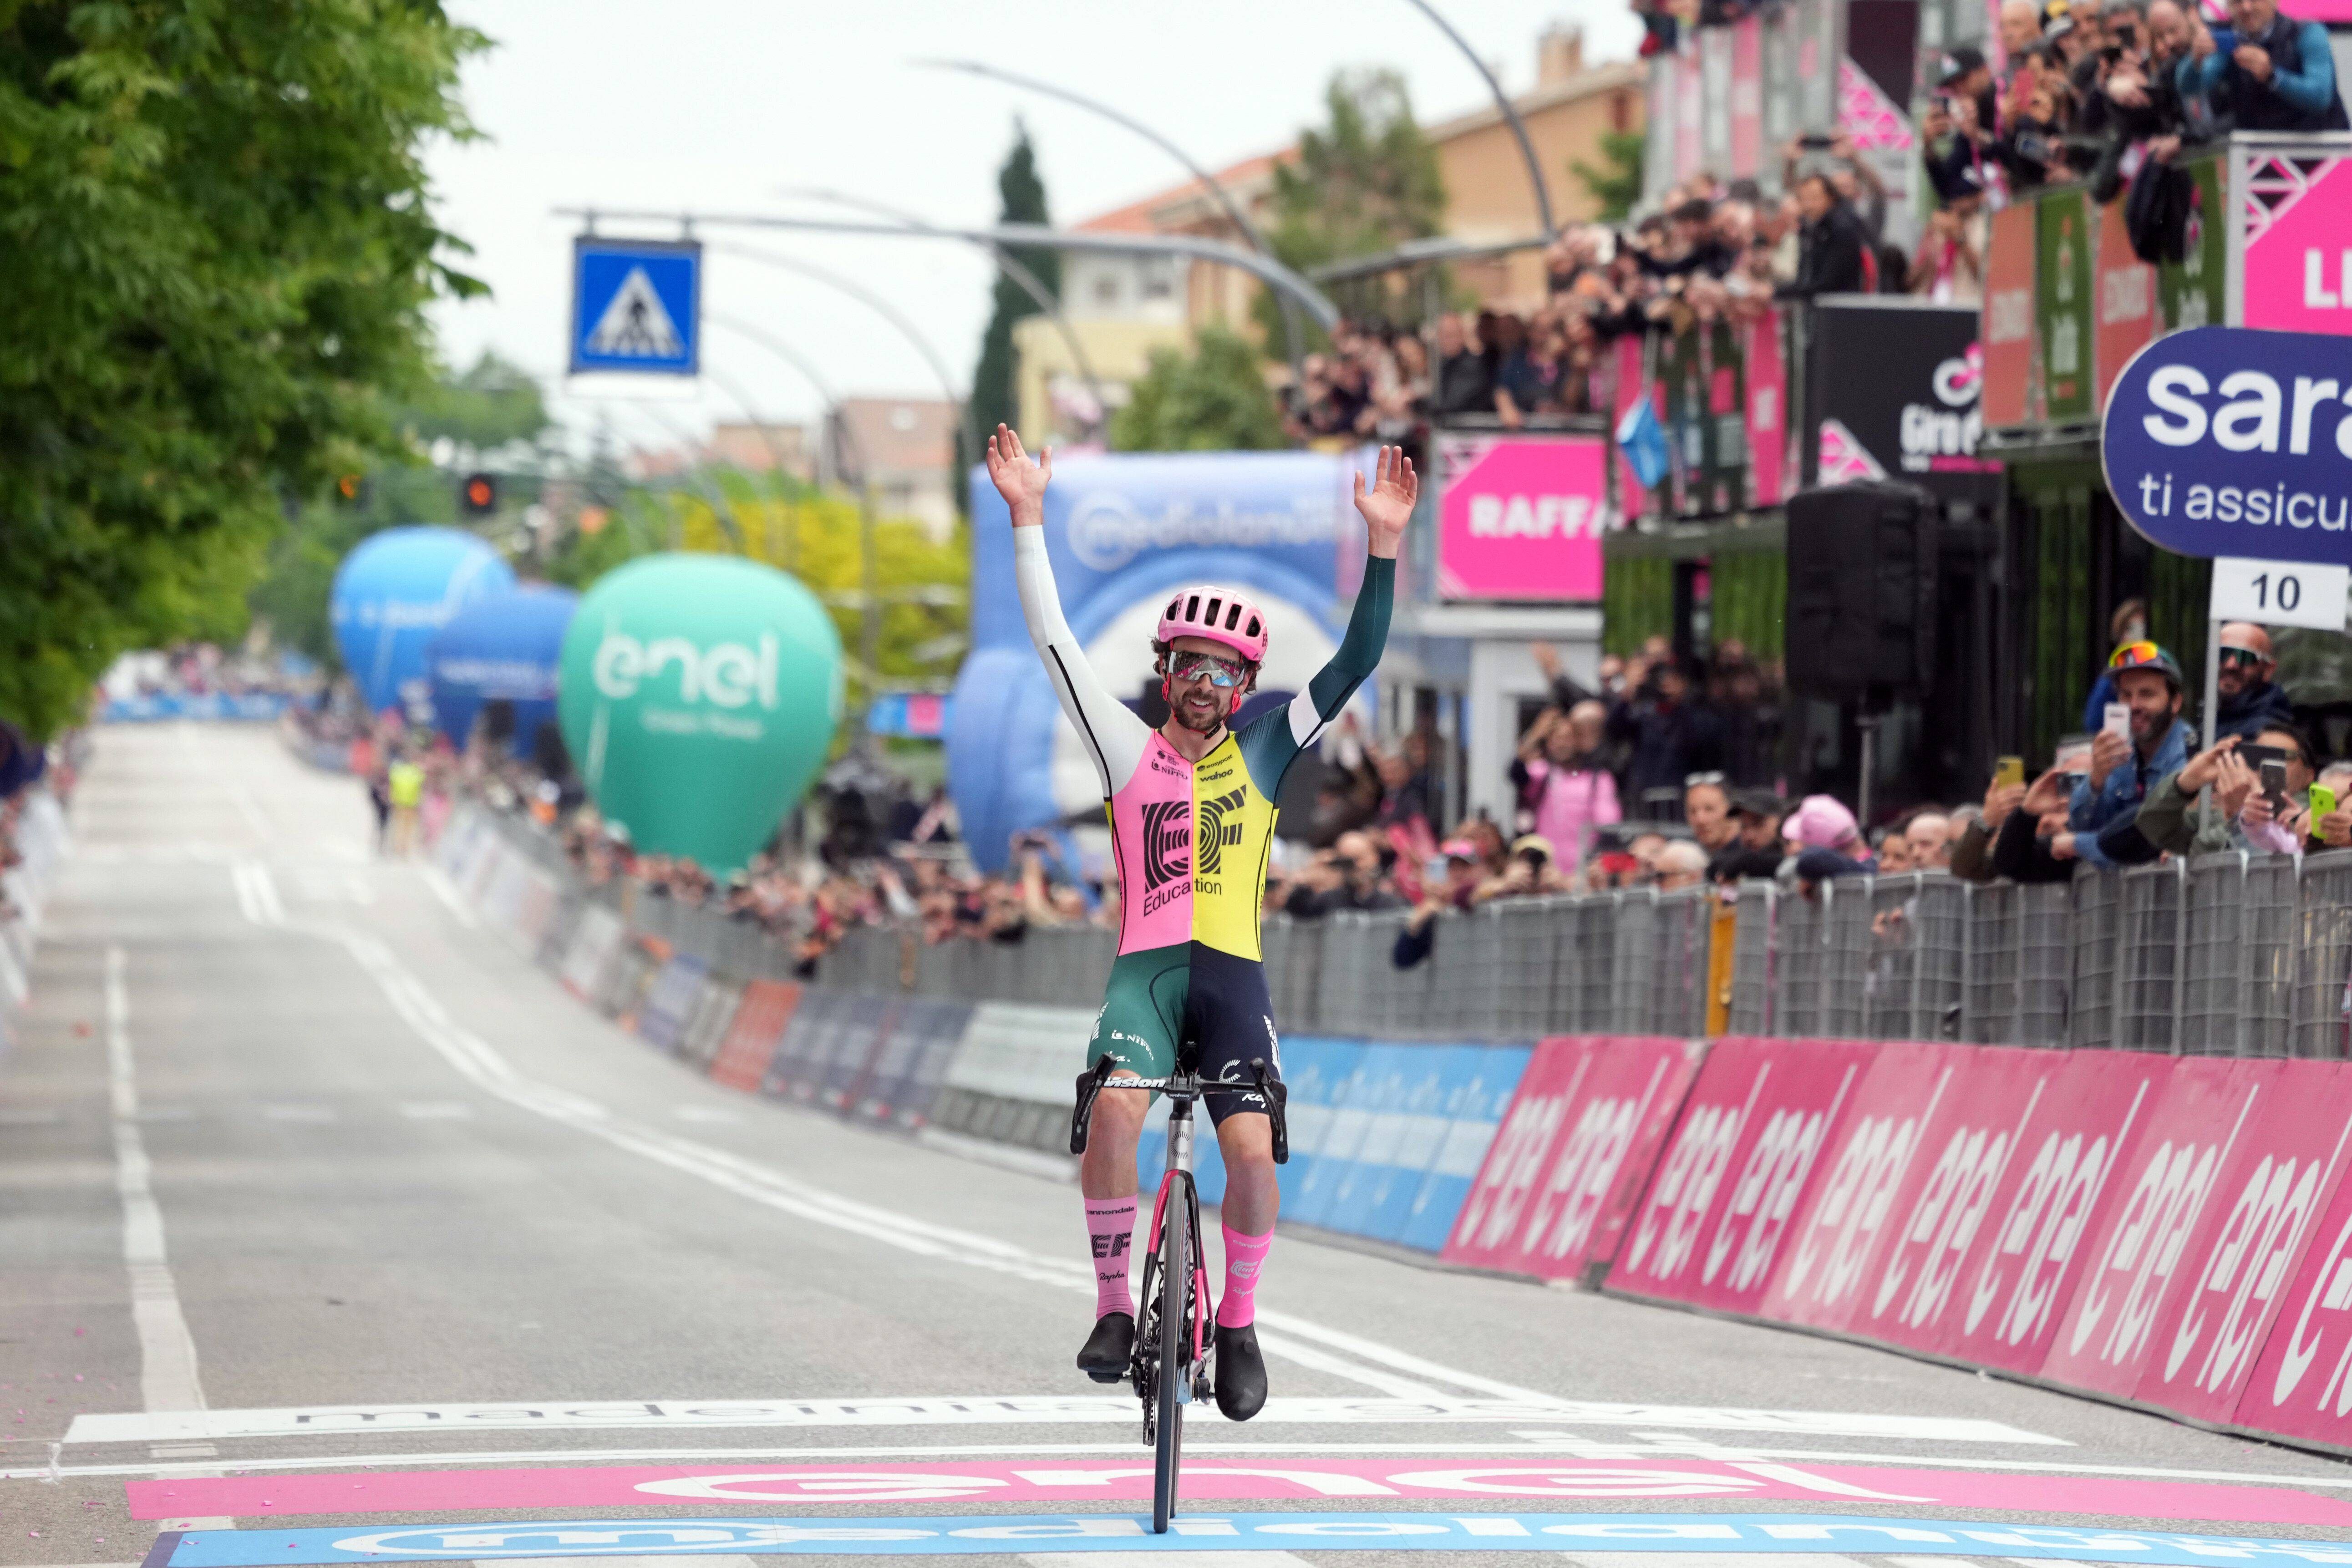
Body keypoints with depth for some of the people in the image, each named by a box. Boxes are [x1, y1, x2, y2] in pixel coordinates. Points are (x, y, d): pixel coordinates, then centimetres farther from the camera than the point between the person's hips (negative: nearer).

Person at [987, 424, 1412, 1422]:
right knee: (1116, 1108, -29)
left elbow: (1355, 663, 5)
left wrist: (1383, 543, -5)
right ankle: (1114, 1310, -14)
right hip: (1146, 969, -1)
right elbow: (1054, 642, 5)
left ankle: (1239, 1322, 8)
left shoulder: (1260, 754, 12)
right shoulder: (1129, 753, 11)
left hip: (1233, 976, 1)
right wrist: (1028, 518, 0)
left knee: (1253, 1155, -17)